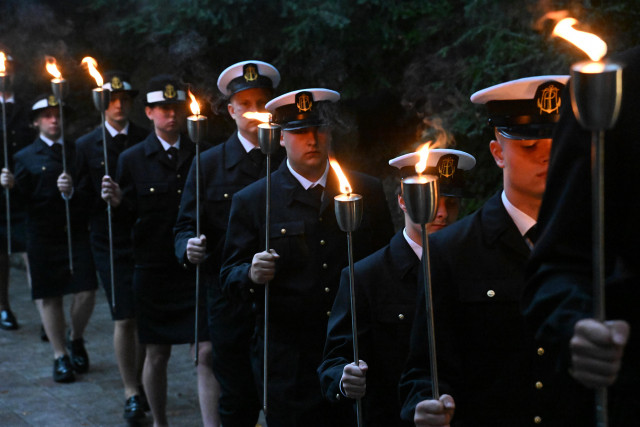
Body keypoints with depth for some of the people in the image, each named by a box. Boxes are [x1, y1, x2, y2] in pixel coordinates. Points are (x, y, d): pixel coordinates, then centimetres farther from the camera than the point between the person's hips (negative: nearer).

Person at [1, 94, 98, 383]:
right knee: (49, 295, 4)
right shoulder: (26, 157, 7)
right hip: (43, 237, -1)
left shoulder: (77, 151, 12)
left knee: (86, 291, -5)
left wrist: (73, 191, -17)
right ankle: (60, 356, 17)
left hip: (77, 232, 1)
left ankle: (75, 339, 23)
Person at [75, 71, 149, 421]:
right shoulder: (86, 146, 2)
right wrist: (71, 191, -22)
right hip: (111, 243, -1)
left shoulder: (147, 140, 3)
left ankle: (139, 383, 25)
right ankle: (131, 393, 8)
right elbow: (83, 198, -1)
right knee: (124, 319, -2)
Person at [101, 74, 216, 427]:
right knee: (157, 354, 11)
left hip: (197, 269, 0)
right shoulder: (132, 159, 2)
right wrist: (117, 202, -19)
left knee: (206, 353, -7)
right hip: (153, 272, 0)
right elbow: (129, 221, 0)